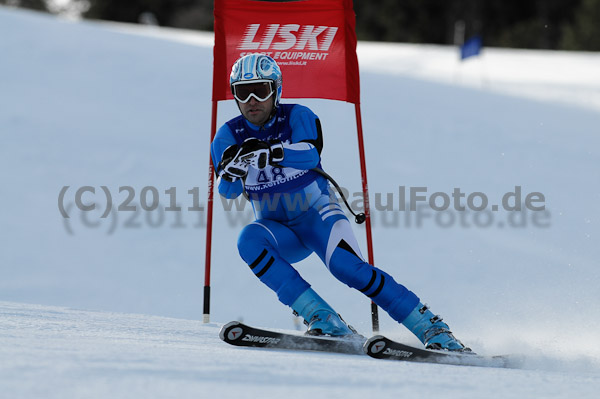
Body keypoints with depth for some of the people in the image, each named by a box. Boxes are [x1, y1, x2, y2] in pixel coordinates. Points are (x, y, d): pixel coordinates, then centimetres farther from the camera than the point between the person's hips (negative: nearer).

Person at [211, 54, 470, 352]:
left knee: (346, 265, -29)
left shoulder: (297, 117, -11)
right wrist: (233, 168, -40)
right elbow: (228, 190, -16)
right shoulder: (229, 136, -3)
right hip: (278, 229, 3)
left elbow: (310, 154, -32)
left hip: (317, 214, -3)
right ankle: (322, 320, -32)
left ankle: (431, 328, -22)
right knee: (250, 241, -30)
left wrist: (267, 153, -50)